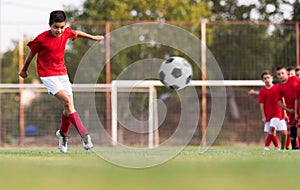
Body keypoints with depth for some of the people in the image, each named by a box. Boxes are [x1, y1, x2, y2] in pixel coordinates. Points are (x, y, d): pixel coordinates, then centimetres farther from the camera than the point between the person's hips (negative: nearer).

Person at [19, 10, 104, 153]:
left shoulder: (66, 33, -4)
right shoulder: (41, 39, -17)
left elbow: (77, 33, 20)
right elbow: (31, 53, -1)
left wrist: (93, 37, 34)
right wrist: (24, 70, 12)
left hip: (62, 72, 6)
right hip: (47, 75, -6)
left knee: (68, 107, 3)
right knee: (67, 100, -22)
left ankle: (63, 134, 29)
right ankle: (84, 135, -25)